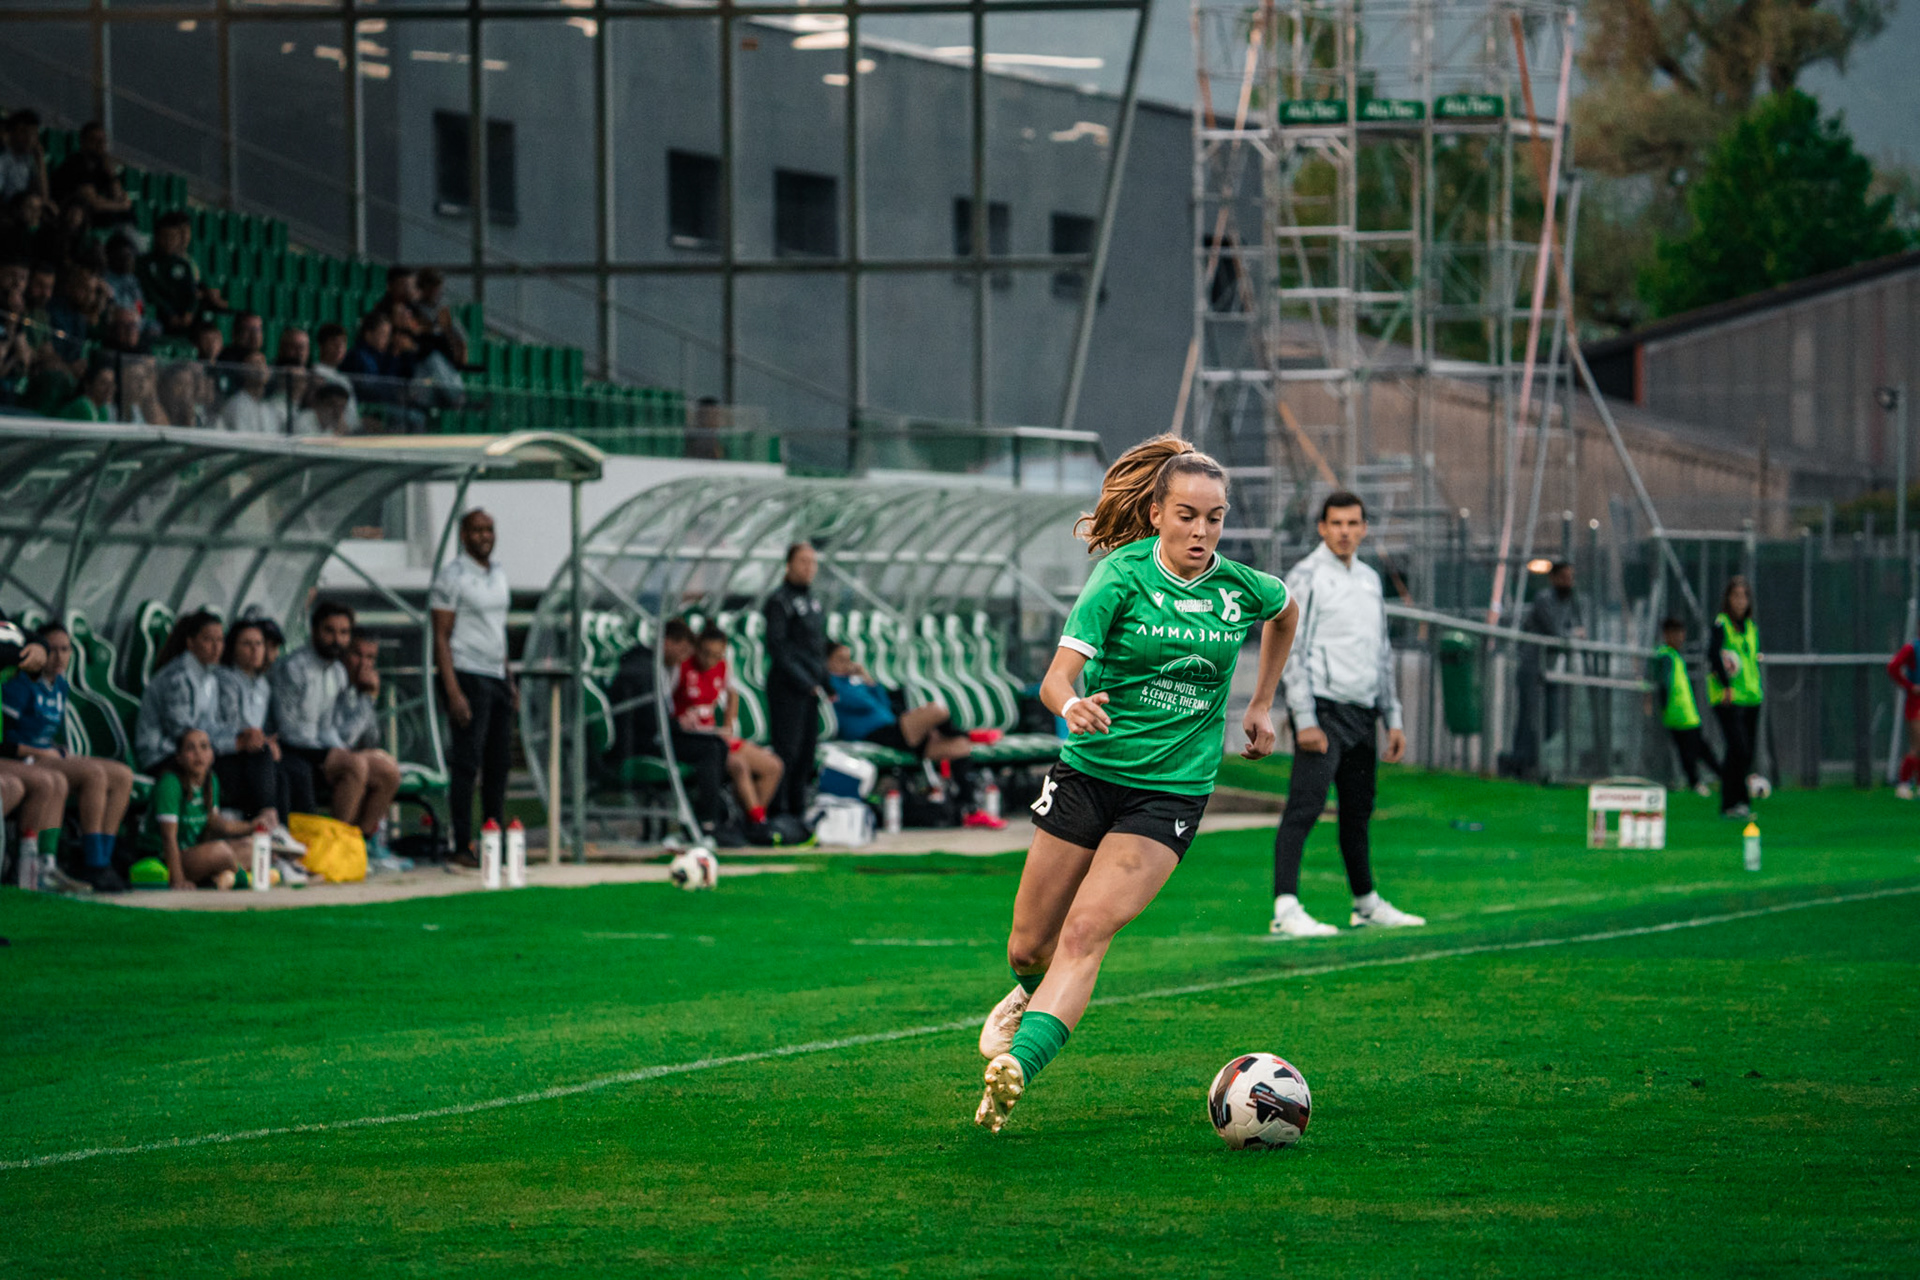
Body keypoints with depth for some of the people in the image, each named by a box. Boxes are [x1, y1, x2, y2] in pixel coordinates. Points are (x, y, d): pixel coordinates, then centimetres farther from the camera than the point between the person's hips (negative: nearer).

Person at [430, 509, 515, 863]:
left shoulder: (498, 572, 15)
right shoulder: (452, 576, -8)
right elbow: (441, 637, -11)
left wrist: (510, 681, 19)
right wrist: (453, 693, -18)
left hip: (497, 677, 7)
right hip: (467, 675, -7)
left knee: (499, 763, 9)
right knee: (466, 763, -8)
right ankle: (462, 846, -5)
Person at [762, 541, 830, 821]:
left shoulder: (811, 600, 17)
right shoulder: (780, 601, -8)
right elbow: (778, 648, -14)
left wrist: (826, 682, 13)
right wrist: (804, 682, -17)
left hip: (810, 688, 8)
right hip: (787, 687, -8)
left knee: (807, 749, 8)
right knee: (787, 750, -9)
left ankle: (797, 809, 14)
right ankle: (777, 811, -8)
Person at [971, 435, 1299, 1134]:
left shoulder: (1241, 587, -3)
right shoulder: (1123, 576, -11)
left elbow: (1287, 611, 23)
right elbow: (1057, 676, -20)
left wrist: (1261, 704, 20)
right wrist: (1072, 706, -43)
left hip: (1171, 791, 0)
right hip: (1087, 772, 0)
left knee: (1085, 933, -20)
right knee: (1028, 949, 9)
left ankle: (1016, 1065, -32)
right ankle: (1031, 996, 45)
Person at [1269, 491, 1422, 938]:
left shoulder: (1369, 579, 17)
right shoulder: (1305, 578, -6)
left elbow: (1382, 653, 23)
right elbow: (1292, 650, -11)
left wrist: (1393, 720, 18)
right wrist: (1305, 720, -18)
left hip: (1362, 715, 7)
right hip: (1323, 710, -7)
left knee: (1358, 812, 15)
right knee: (1304, 807, -15)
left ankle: (1367, 904, 26)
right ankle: (1285, 910, -21)